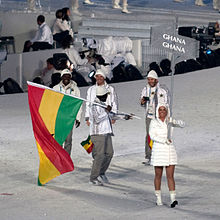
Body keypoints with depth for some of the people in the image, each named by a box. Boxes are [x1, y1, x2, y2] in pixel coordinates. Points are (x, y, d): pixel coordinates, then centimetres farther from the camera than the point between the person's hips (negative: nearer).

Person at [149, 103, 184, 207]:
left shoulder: (169, 121, 7)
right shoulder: (154, 122, -2)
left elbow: (182, 124, -3)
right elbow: (152, 136, -12)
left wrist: (173, 121, -20)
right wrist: (164, 140, -19)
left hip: (170, 150, 2)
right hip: (158, 150, -2)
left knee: (170, 176, -5)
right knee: (158, 175, 8)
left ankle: (173, 200, -12)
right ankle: (158, 198, 22)